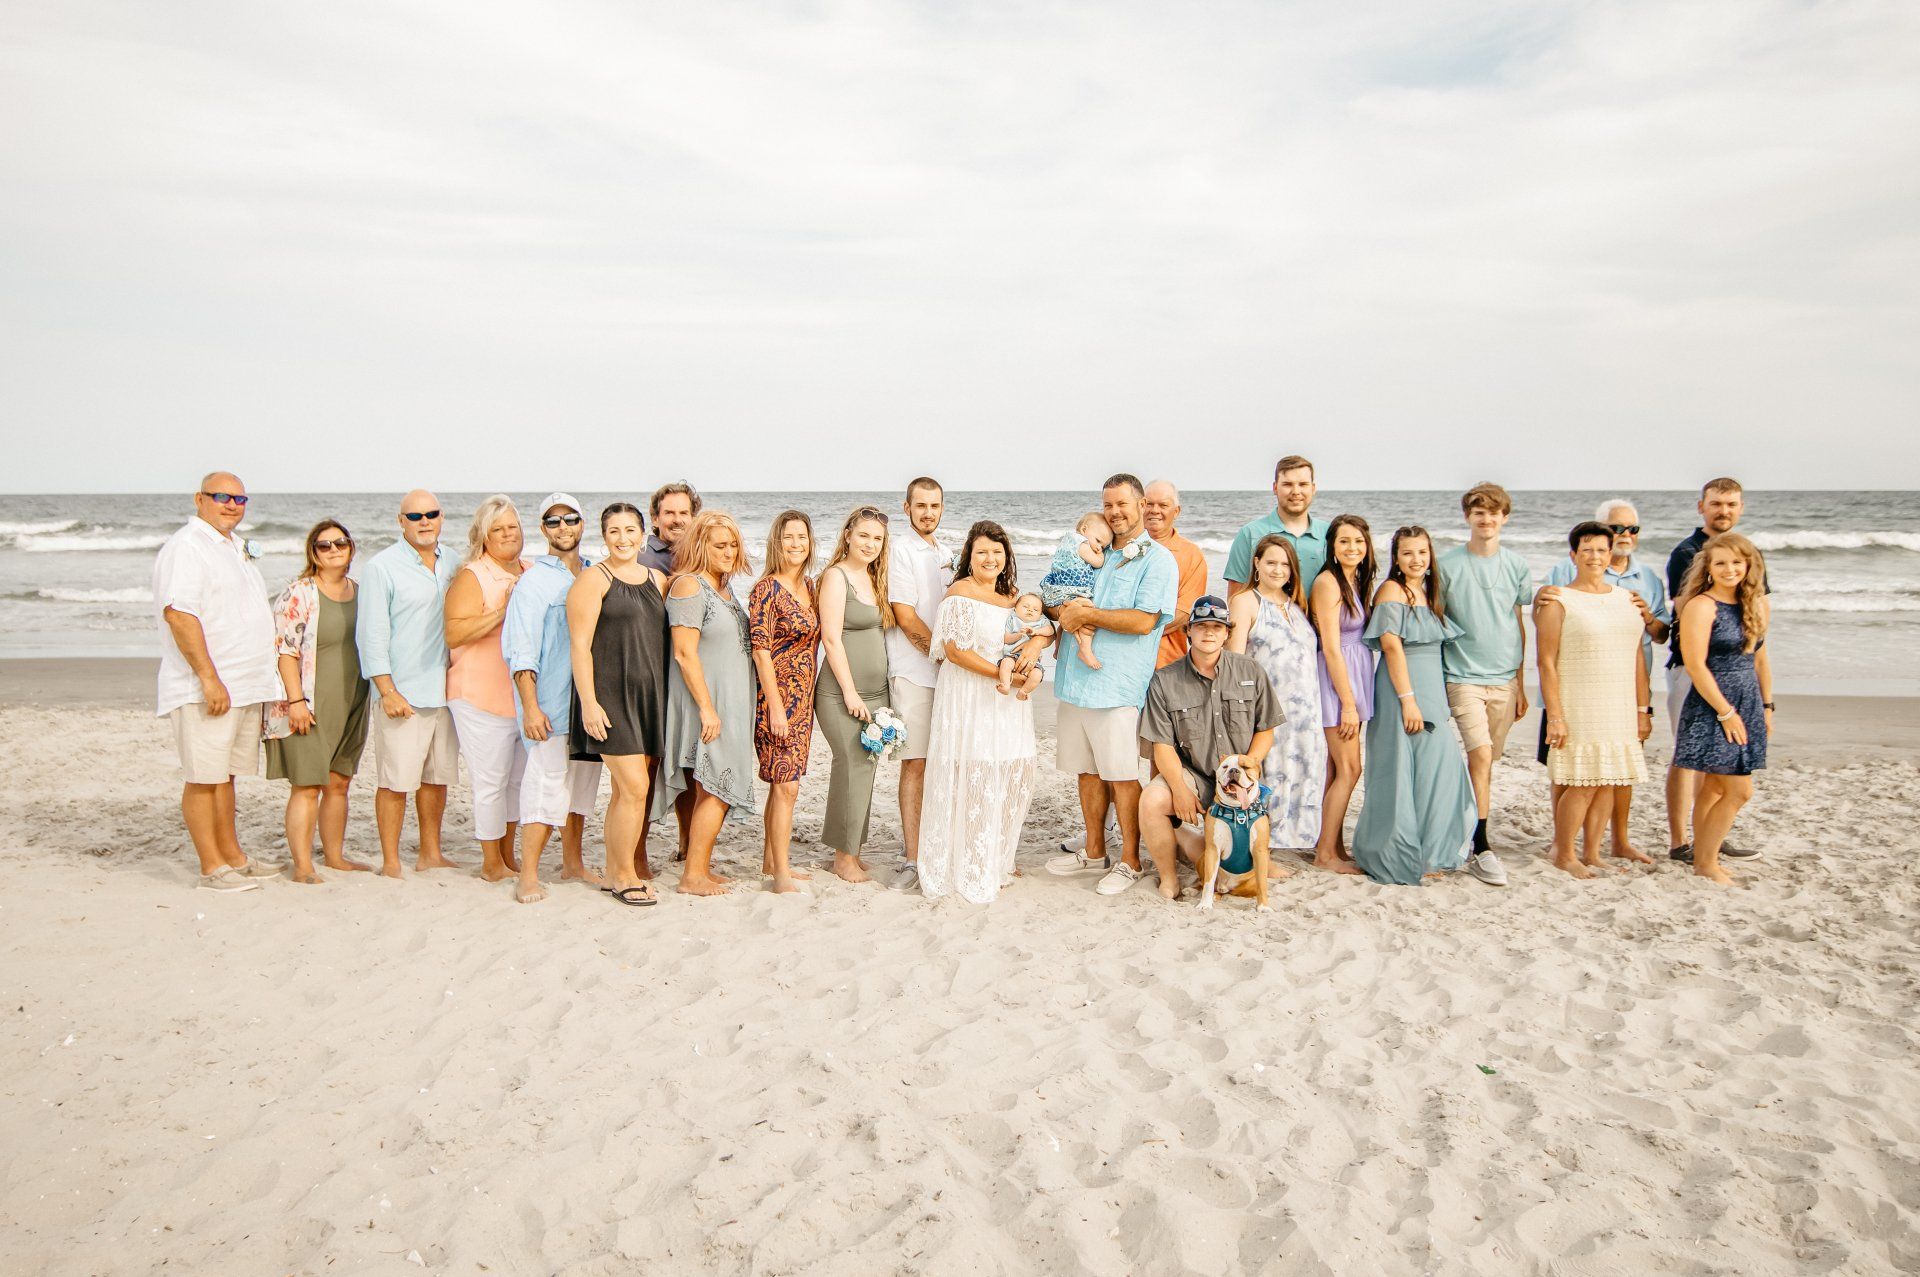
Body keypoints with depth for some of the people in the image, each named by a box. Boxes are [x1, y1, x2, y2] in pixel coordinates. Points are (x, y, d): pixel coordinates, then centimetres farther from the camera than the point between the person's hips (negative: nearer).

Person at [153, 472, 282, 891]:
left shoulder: (236, 547, 19)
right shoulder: (186, 546, -10)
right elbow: (179, 614, -20)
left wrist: (264, 683, 24)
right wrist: (209, 678, -24)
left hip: (246, 686, 9)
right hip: (205, 689, -9)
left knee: (224, 776, 15)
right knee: (203, 778, -3)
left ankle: (232, 857, 21)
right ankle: (212, 868, 2)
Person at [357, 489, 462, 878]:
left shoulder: (452, 565, 13)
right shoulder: (381, 567, -5)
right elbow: (371, 634, -8)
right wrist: (388, 691, -14)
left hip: (445, 690, 6)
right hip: (403, 694, -5)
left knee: (437, 776, 11)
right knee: (396, 780, -4)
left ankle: (430, 854, 22)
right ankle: (390, 861, 6)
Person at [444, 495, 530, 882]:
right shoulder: (471, 577, -8)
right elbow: (454, 634, -19)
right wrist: (502, 612, -24)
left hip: (526, 694, 7)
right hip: (482, 696, -7)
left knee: (520, 778, 14)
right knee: (491, 781, -1)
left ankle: (508, 855, 27)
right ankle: (491, 864, 11)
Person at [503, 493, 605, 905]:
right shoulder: (534, 581, -5)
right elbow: (522, 651, -10)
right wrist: (530, 707, -17)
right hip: (551, 703, -6)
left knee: (582, 781, 11)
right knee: (547, 783, -8)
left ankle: (572, 863, 23)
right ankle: (529, 875, -2)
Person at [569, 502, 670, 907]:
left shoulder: (658, 580, 14)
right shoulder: (593, 580, -5)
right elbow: (580, 645, -9)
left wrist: (670, 696, 14)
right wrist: (589, 702, -16)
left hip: (650, 696, 6)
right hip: (610, 696, -6)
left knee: (627, 790, 10)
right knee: (634, 786, -11)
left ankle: (615, 871, 20)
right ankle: (624, 876, 3)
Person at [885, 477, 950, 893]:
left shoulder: (944, 555, 18)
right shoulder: (900, 548, -4)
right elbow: (906, 618, -11)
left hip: (946, 672, 7)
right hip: (914, 673, -6)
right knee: (915, 764, -6)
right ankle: (913, 860, -2)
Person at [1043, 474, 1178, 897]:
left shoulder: (1157, 559, -4)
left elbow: (1144, 621, -15)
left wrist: (1088, 614, -12)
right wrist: (1068, 611, -5)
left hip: (1118, 685, -7)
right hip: (1076, 680, 7)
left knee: (1122, 776, -1)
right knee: (1088, 770, 14)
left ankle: (1130, 861, 12)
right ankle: (1094, 853, 27)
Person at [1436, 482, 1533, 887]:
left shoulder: (1517, 566, 8)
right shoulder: (1447, 564, -3)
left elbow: (1519, 626, 13)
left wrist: (1521, 684, 12)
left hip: (1505, 678, 4)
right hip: (1463, 675, -4)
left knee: (1486, 761, 8)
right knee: (1481, 755, -15)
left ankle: (1470, 832, 21)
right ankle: (1481, 849, -12)